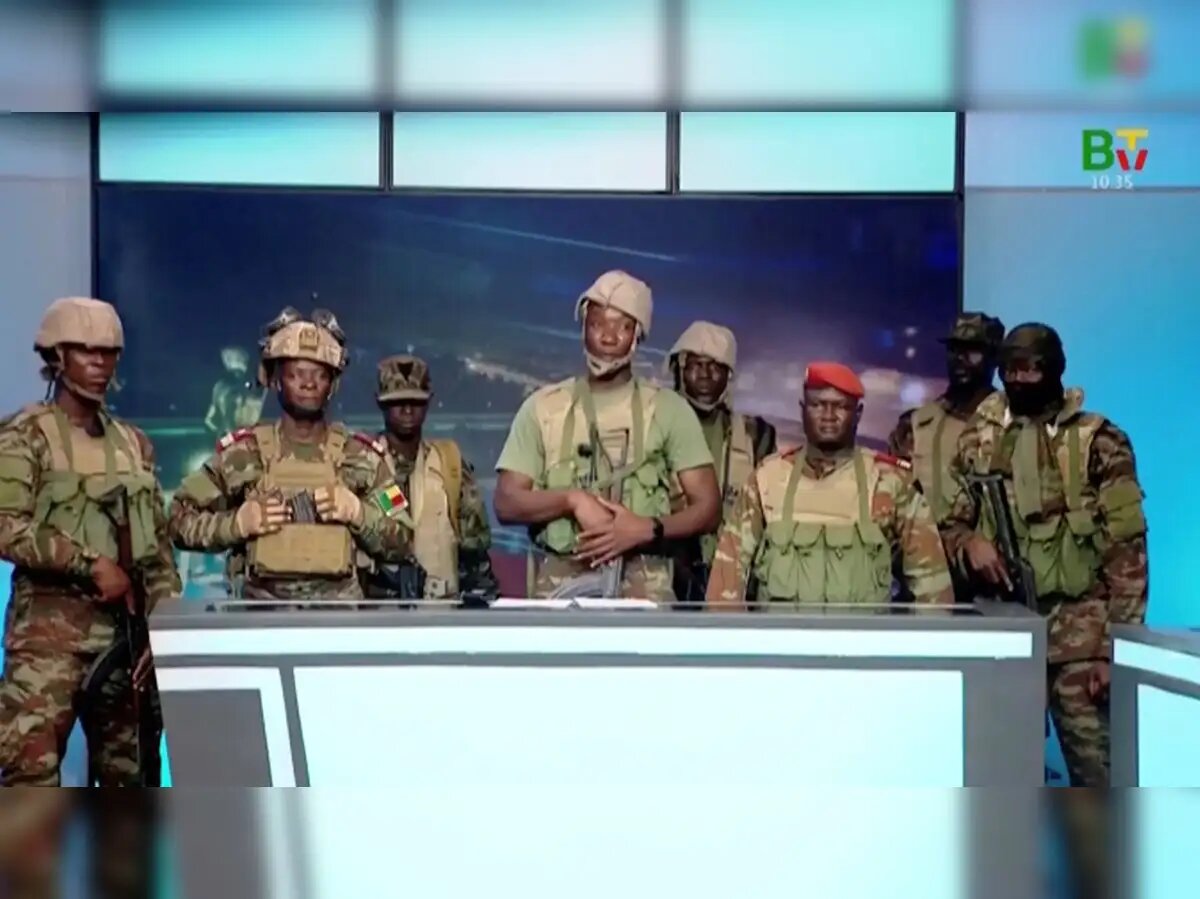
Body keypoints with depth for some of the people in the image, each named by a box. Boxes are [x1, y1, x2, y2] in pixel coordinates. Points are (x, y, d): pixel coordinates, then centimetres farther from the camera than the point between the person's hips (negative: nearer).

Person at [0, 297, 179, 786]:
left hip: (127, 624, 6)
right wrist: (89, 563, -17)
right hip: (51, 622, -5)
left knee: (129, 768, 10)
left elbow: (159, 542, 15)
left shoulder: (133, 443, 16)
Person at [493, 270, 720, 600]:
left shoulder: (667, 410, 7)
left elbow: (707, 507, 4)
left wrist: (647, 528, -14)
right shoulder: (543, 407, 10)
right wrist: (573, 499, -12)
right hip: (559, 584, 1)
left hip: (642, 587, -1)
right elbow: (506, 503, 5)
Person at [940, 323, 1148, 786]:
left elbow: (1127, 551, -4)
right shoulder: (977, 441, 10)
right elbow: (948, 521, 17)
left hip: (1079, 637, -3)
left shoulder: (1099, 442, -1)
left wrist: (1116, 648, -10)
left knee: (1096, 772, -5)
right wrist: (968, 541, -8)